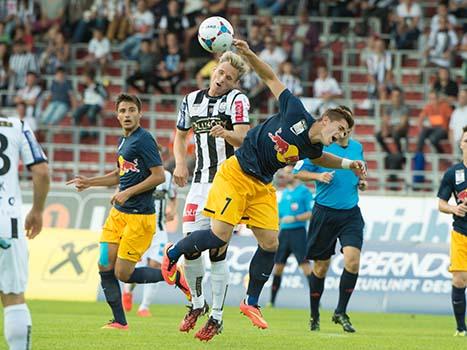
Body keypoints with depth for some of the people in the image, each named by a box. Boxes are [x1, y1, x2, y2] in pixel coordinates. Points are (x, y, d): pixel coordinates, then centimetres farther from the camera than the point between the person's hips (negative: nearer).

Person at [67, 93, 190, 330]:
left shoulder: (143, 140, -13)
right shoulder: (124, 141, 14)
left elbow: (159, 176, -18)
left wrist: (128, 193, -18)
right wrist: (89, 182, 22)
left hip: (139, 216, -9)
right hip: (118, 213, 9)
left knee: (123, 273, -8)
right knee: (105, 266, 2)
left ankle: (175, 277, 10)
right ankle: (120, 321, 9)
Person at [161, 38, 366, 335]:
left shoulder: (313, 149, 2)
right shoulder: (297, 115, -16)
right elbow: (272, 79, -6)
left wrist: (346, 163, 17)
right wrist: (249, 55, -17)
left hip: (262, 186, 7)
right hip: (237, 174, -7)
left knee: (270, 244, -1)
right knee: (220, 236, -16)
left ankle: (251, 303, 13)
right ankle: (173, 253, 11)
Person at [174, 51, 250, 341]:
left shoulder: (237, 100, -6)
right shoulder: (192, 100, 12)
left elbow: (244, 139, -19)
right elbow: (181, 134, 25)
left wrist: (226, 133, -40)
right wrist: (180, 163, 9)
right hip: (201, 181, 5)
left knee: (218, 249, -8)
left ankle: (216, 317, 1)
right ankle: (198, 303, 18)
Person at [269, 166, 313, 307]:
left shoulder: (304, 191, -3)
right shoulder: (284, 193, 17)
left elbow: (311, 213, -10)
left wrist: (295, 218, -19)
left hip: (298, 231, -7)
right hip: (284, 231, 7)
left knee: (305, 264, -13)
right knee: (277, 266, 7)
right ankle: (272, 300, 14)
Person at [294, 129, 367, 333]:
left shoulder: (357, 147, 9)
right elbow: (299, 172, -3)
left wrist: (361, 182, 4)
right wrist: (318, 176, -20)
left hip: (351, 214, 3)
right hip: (325, 213, -3)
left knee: (353, 260, -16)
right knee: (321, 266, 6)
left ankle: (341, 312, -3)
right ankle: (314, 317, 22)